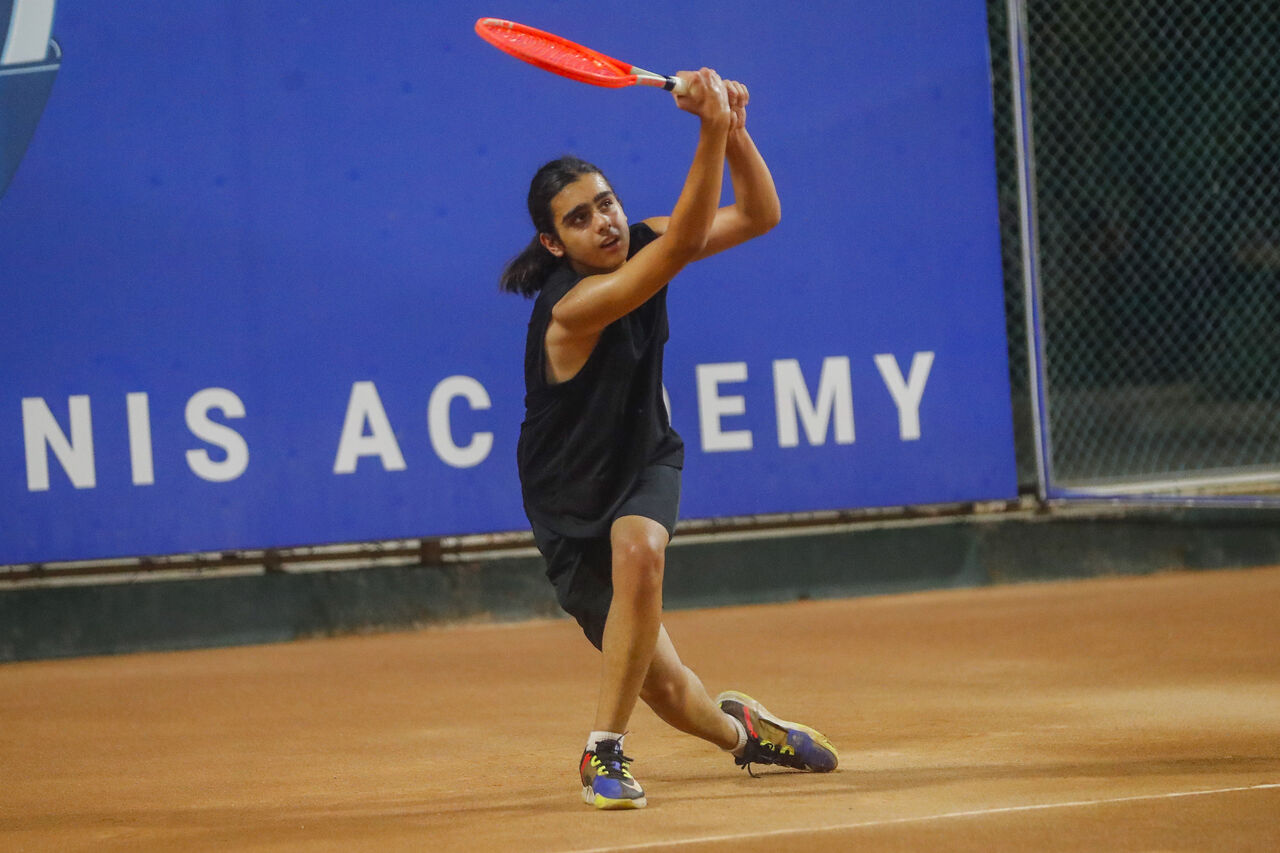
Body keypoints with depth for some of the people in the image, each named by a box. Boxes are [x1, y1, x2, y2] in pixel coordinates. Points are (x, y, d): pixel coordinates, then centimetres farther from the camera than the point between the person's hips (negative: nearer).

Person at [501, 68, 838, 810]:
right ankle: (737, 729, 36)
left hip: (646, 464, 4)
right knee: (664, 688, -1)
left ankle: (606, 750, -22)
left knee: (638, 548, -34)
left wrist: (735, 131, -22)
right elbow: (684, 244, -41)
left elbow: (758, 216, -5)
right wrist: (711, 132, -47)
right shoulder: (572, 309, -31)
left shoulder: (642, 243, -9)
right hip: (572, 494, -4)